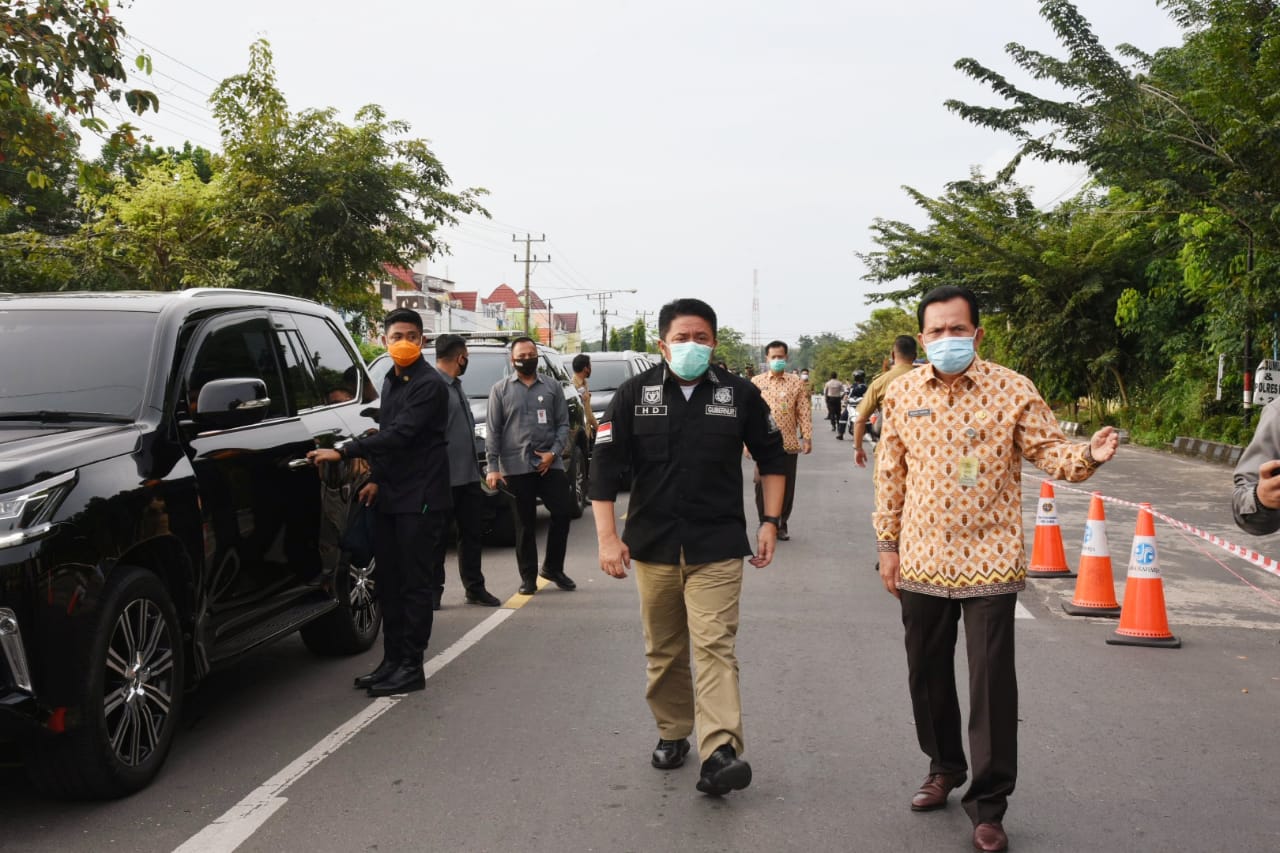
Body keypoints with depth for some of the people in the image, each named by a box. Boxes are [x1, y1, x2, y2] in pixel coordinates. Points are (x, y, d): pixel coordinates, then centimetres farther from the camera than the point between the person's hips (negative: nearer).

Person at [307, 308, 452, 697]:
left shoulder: (429, 384, -12)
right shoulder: (390, 382, 15)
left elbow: (400, 433, -22)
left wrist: (343, 453, -23)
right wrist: (376, 479, 12)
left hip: (420, 498, -8)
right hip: (389, 496, 8)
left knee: (413, 582, -4)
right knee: (389, 580, 10)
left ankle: (411, 666, 3)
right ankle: (392, 660, 19)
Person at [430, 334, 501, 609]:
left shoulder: (456, 386, 16)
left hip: (468, 476, 9)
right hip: (444, 479, -9)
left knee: (473, 534, 14)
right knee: (438, 538, 3)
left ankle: (475, 588, 24)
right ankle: (433, 591, 12)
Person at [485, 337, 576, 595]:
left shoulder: (552, 387, 9)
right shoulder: (500, 389, 5)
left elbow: (563, 424, 7)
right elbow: (493, 431, 1)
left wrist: (553, 452, -8)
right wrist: (493, 467, -6)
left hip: (550, 464, 2)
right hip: (516, 467, -1)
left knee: (562, 513, -2)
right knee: (525, 523, 5)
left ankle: (553, 567, 16)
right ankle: (528, 576, 13)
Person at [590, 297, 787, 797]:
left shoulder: (740, 395, 1)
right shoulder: (634, 395, 0)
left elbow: (771, 457, 13)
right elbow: (605, 466, 0)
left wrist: (770, 521, 4)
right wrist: (607, 536, -7)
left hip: (717, 548, -2)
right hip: (652, 546, 2)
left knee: (715, 647, -12)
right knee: (663, 651, 12)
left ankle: (719, 753, -19)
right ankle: (672, 733, 30)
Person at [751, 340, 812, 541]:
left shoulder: (797, 383, 4)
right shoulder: (756, 382, 5)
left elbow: (804, 412, 2)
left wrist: (807, 437, -4)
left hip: (789, 443, 0)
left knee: (787, 486, 6)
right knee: (762, 485, 1)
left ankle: (782, 524, 19)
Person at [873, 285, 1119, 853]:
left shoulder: (1012, 390, -6)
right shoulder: (902, 392, 3)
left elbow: (1048, 450, -5)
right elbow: (890, 472, 9)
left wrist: (1088, 456, -27)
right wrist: (887, 543, 9)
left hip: (988, 564, -3)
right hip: (921, 562, 4)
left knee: (992, 684, 0)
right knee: (927, 674, 16)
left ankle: (988, 806, 13)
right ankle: (944, 767, 40)